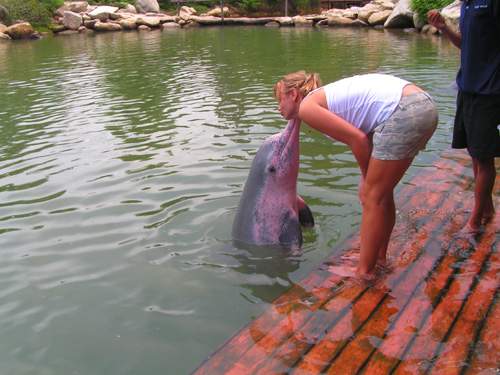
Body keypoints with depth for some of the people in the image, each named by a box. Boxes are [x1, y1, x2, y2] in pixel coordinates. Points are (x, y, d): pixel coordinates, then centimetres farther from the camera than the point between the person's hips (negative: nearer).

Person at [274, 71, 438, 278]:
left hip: (404, 113, -9)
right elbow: (364, 136, 20)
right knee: (381, 190, 20)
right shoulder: (327, 96, 25)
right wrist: (369, 178, 16)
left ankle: (364, 271, 13)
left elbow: (358, 139, -7)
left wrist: (366, 177, 7)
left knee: (372, 196, 2)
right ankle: (378, 256, 34)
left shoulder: (307, 106, 0)